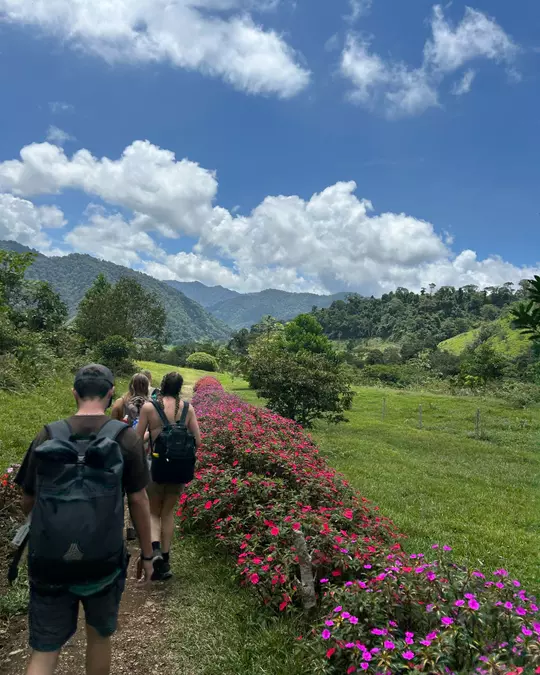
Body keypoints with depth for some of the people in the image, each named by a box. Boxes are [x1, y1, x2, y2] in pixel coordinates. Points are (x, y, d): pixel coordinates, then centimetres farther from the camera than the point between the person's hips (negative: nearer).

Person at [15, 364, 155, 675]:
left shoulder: (46, 436, -4)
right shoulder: (127, 438, -10)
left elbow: (27, 501, 4)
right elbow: (139, 500, -7)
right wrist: (148, 555, 5)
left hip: (49, 562, 1)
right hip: (103, 560, -1)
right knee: (99, 637, 22)